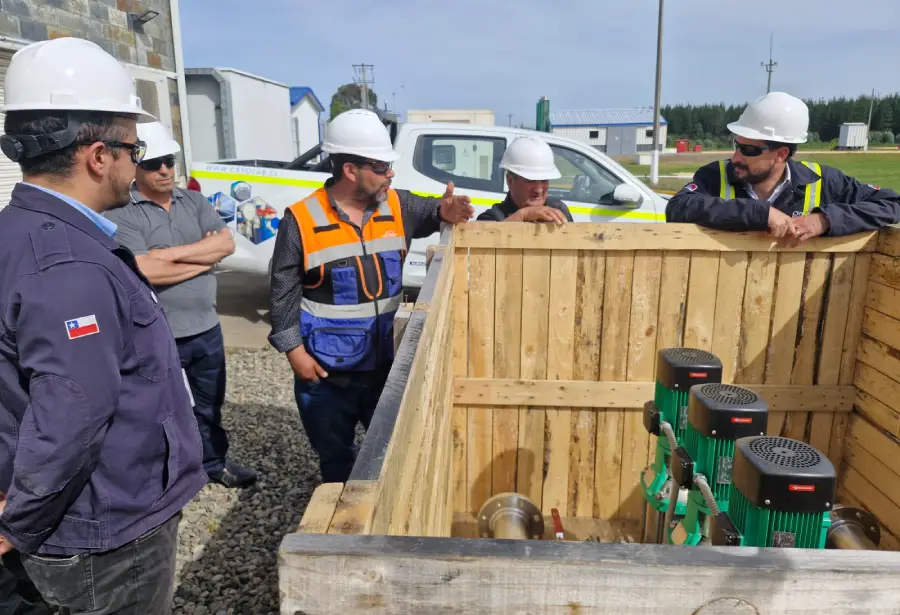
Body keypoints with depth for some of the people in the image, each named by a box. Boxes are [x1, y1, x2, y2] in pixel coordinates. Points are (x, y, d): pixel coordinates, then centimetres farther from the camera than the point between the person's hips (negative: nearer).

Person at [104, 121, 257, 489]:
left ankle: (213, 463, 41)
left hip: (206, 327, 6)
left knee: (209, 405, 22)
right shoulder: (120, 213, -12)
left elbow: (226, 243, -7)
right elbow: (144, 271, -23)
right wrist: (204, 256, -12)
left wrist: (172, 253, -17)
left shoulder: (194, 202, 6)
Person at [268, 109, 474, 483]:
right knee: (335, 457, 18)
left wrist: (445, 212, -20)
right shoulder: (301, 220, -12)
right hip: (326, 372, -3)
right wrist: (293, 350, -9)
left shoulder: (396, 206, -1)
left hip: (384, 364, 3)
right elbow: (284, 292, -7)